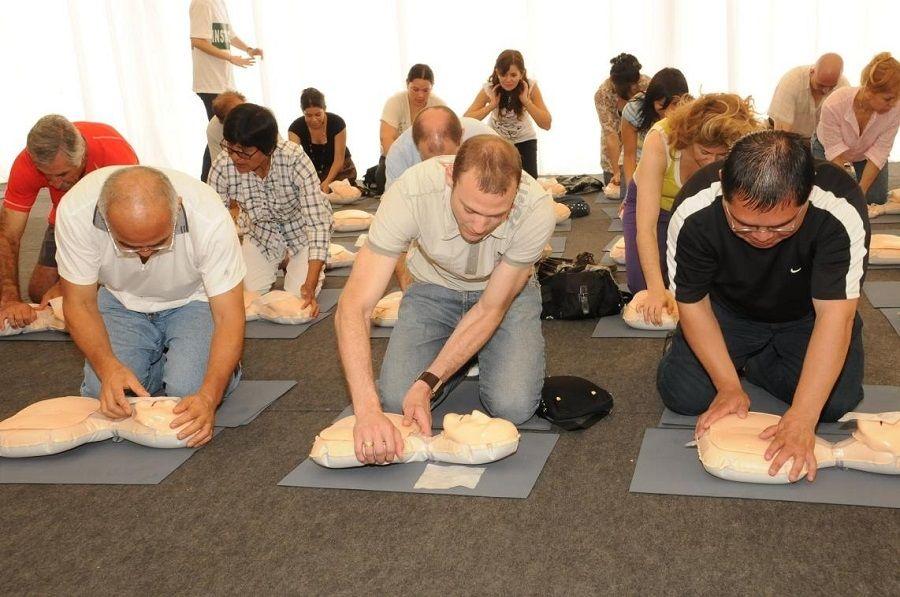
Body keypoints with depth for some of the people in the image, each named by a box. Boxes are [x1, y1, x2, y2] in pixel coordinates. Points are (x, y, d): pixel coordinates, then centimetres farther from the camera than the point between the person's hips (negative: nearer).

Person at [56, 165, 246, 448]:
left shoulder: (210, 218, -35)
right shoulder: (75, 212, -30)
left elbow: (229, 318, -29)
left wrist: (208, 397, -43)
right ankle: (159, 358, 12)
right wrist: (108, 367, -34)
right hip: (120, 300, 2)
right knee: (102, 393, -18)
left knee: (188, 390, -24)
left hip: (192, 300, -2)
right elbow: (80, 304, -17)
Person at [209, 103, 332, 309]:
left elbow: (318, 223, -35)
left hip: (302, 227, -3)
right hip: (261, 229, 3)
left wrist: (311, 284, -39)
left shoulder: (295, 160, -37)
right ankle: (279, 260, 28)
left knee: (298, 295, -11)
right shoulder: (222, 167, -28)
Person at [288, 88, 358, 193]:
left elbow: (339, 159, -17)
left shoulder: (337, 123, -20)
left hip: (338, 169, -1)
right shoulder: (295, 128, -18)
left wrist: (327, 182, -34)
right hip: (311, 171, 1)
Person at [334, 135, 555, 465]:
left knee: (513, 406, -20)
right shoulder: (412, 191, -35)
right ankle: (462, 357, 15)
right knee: (395, 401, -17)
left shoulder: (537, 209, -33)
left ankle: (479, 353, 14)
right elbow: (353, 307, -36)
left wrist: (428, 383, -30)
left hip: (504, 292, 0)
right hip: (434, 289, 1)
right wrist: (367, 409, -47)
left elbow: (491, 308, -22)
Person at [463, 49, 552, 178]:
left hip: (524, 140, 0)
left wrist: (526, 101, -34)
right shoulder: (489, 89, -23)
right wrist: (491, 105, -36)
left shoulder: (530, 87, -23)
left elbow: (546, 125, -25)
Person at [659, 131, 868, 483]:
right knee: (682, 395, -15)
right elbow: (692, 303, -19)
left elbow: (834, 314, -35)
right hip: (729, 309, 0)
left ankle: (751, 363, 8)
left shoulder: (841, 209, -36)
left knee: (837, 401, -19)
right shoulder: (693, 212, -32)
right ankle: (737, 365, 16)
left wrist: (801, 419, -40)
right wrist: (729, 387, -26)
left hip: (806, 315, 0)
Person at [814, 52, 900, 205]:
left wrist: (861, 191, -29)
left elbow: (878, 154, -26)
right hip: (829, 146, -2)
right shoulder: (834, 105, -41)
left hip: (867, 151, 2)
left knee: (877, 199, 3)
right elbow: (836, 155, -33)